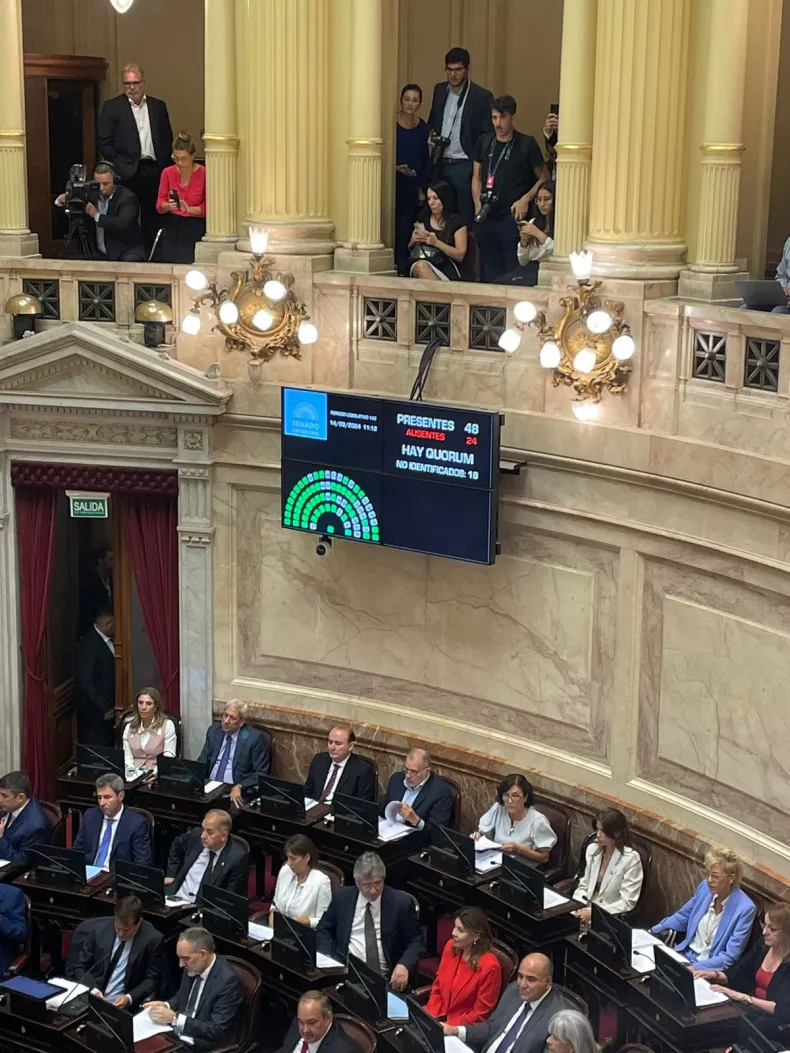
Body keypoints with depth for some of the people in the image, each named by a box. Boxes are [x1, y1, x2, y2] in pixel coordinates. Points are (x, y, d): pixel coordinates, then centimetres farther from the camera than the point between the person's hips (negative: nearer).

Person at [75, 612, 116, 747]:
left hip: (106, 707, 8)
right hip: (94, 711, -8)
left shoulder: (106, 640, 2)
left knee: (107, 745, 13)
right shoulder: (90, 644, -23)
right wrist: (104, 708, -18)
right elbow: (86, 682, -23)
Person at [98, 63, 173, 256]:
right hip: (128, 173, -3)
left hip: (154, 171, 3)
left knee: (152, 218, 4)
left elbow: (167, 138, 14)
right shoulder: (112, 107, 2)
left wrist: (163, 164, 3)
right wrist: (118, 167, -8)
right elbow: (104, 142, -1)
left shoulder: (158, 106, 12)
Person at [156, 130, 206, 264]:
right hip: (173, 226, 2)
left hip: (195, 227, -2)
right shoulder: (168, 173, 3)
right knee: (169, 261, -14)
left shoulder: (203, 174, -7)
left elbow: (206, 207, -3)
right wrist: (168, 206, -18)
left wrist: (189, 209, -21)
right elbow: (159, 205, 5)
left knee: (189, 262, -19)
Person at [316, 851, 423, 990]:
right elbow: (323, 931, 14)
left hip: (386, 977, -2)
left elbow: (415, 940, 4)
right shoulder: (342, 897, 4)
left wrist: (404, 965, -16)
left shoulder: (401, 902, -1)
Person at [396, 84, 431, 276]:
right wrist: (395, 167, -19)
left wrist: (423, 189, 4)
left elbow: (426, 161, 8)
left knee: (405, 226, 3)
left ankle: (403, 268, 8)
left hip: (411, 185, 3)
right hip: (392, 182, -3)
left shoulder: (422, 128, 4)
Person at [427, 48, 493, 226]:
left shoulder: (482, 96, -7)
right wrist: (431, 136, 3)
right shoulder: (439, 90, 11)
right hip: (440, 165, 5)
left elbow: (487, 136, -6)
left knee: (465, 218, -1)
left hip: (464, 166, -5)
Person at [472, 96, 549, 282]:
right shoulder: (484, 142, 10)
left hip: (512, 218, -4)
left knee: (514, 272, -8)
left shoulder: (526, 144, -2)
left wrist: (525, 199, -11)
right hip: (486, 218, 4)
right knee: (490, 272, 11)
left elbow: (543, 178, 3)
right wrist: (478, 204, 2)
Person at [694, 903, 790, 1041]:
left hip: (774, 1019, -7)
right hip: (752, 1007, 7)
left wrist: (742, 997, -30)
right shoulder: (762, 945, 4)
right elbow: (737, 975, 16)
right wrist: (715, 975, -4)